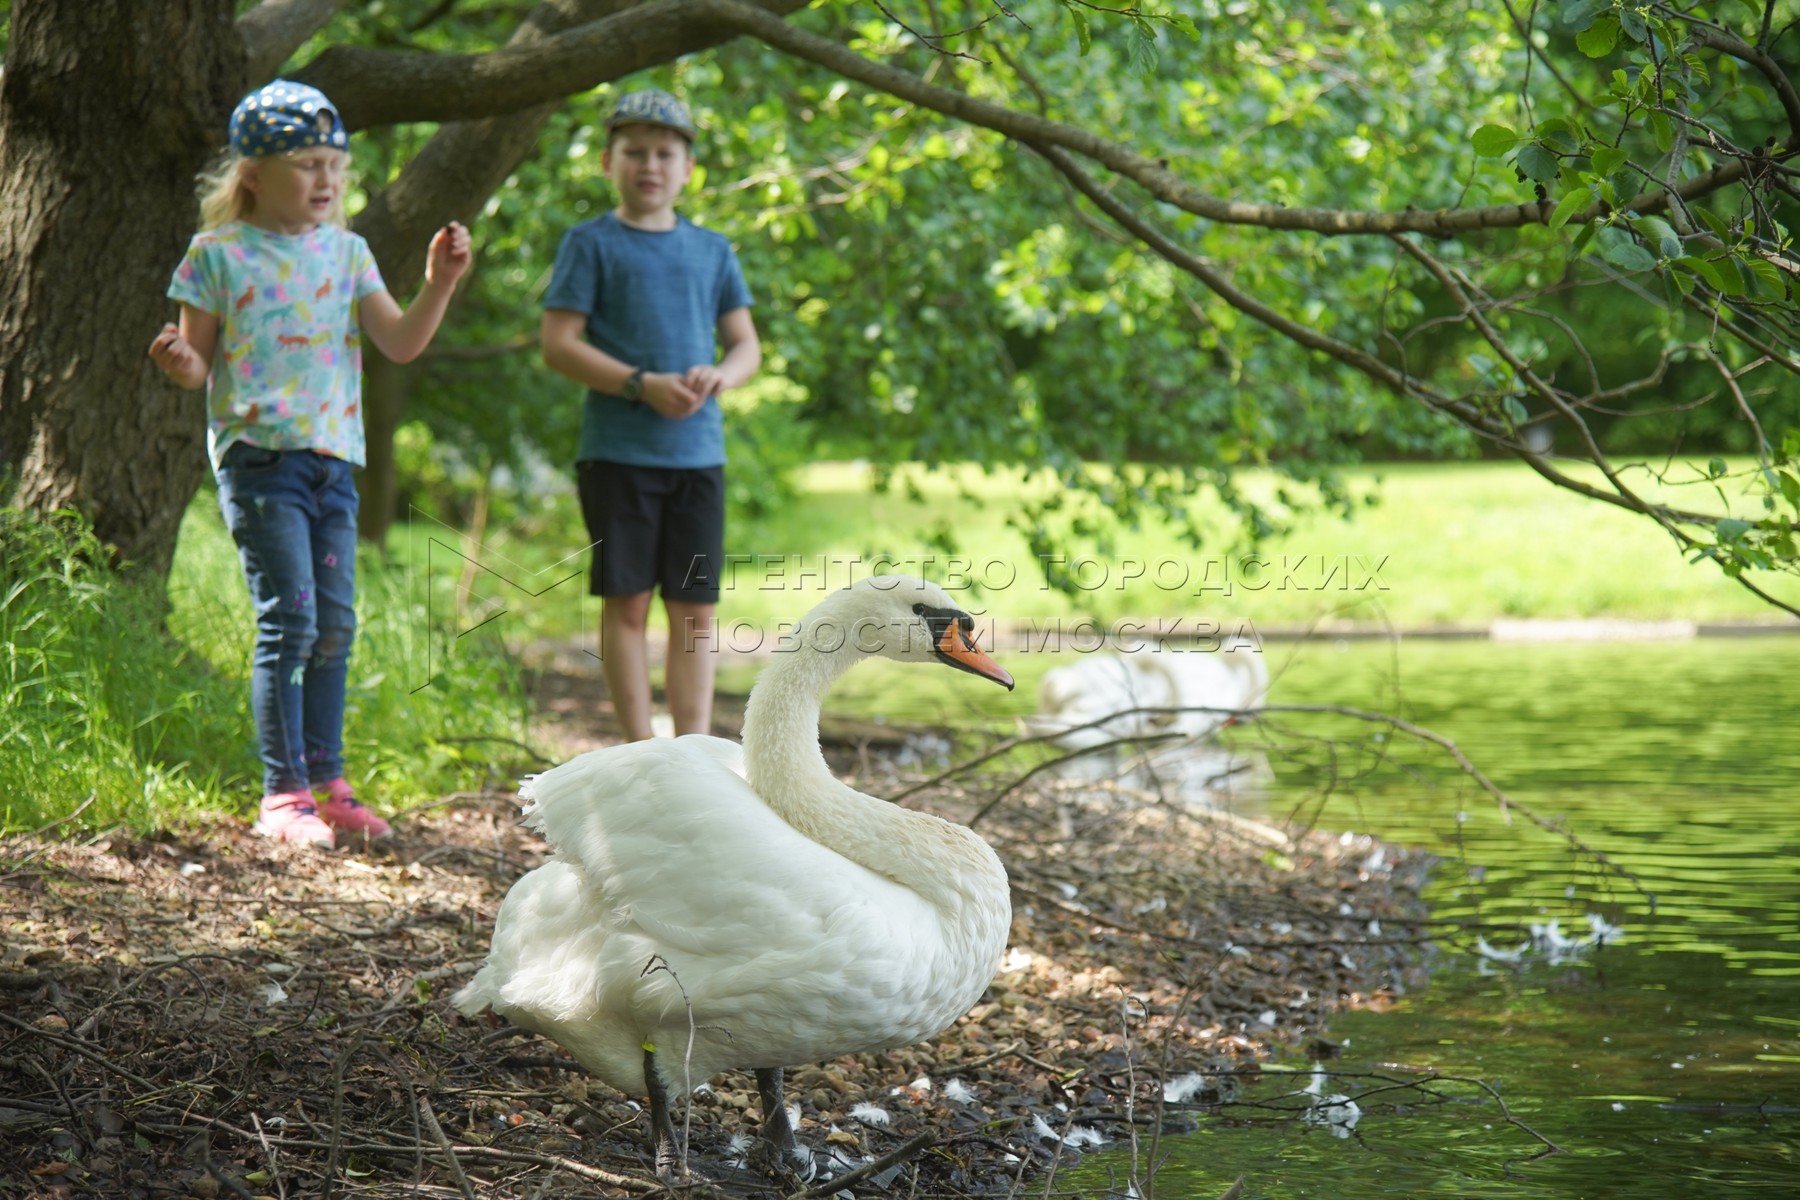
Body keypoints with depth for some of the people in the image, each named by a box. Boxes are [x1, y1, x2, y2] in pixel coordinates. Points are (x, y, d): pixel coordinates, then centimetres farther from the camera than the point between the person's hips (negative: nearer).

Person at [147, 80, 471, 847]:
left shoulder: (346, 253, 12)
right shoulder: (219, 255, -1)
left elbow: (400, 343, 6)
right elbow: (200, 364, 2)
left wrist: (438, 287, -8)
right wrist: (181, 362, -21)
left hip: (333, 457, 5)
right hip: (258, 453, -5)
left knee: (336, 624, 7)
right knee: (289, 621, -10)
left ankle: (325, 782, 18)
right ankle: (282, 793, -2)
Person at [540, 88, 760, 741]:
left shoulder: (712, 250, 13)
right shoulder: (591, 244, 1)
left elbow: (746, 345, 15)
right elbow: (558, 344, -6)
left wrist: (719, 376, -9)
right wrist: (642, 384, -16)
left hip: (697, 451, 4)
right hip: (616, 452, -4)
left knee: (695, 608, 3)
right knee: (626, 601, -1)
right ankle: (641, 752, 5)